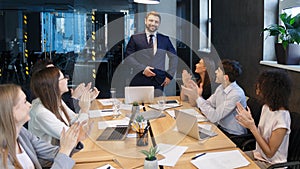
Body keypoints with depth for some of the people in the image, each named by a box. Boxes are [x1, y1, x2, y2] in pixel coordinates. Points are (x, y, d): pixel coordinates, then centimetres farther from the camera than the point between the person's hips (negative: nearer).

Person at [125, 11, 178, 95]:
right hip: (139, 81, -1)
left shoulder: (165, 39, 11)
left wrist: (169, 75, 8)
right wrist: (142, 69, -10)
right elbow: (128, 57, 2)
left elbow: (174, 57, 17)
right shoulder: (135, 38, 6)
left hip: (159, 82, 2)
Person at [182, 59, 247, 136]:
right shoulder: (221, 87, 2)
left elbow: (214, 117, -27)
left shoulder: (236, 94, -24)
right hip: (220, 128, 7)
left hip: (233, 135, -7)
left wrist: (197, 97, -24)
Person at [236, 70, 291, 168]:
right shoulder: (267, 106, -3)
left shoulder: (282, 119, -28)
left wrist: (252, 127, -26)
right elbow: (260, 133, 5)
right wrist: (249, 120, -10)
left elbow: (270, 153, -22)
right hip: (259, 154, 7)